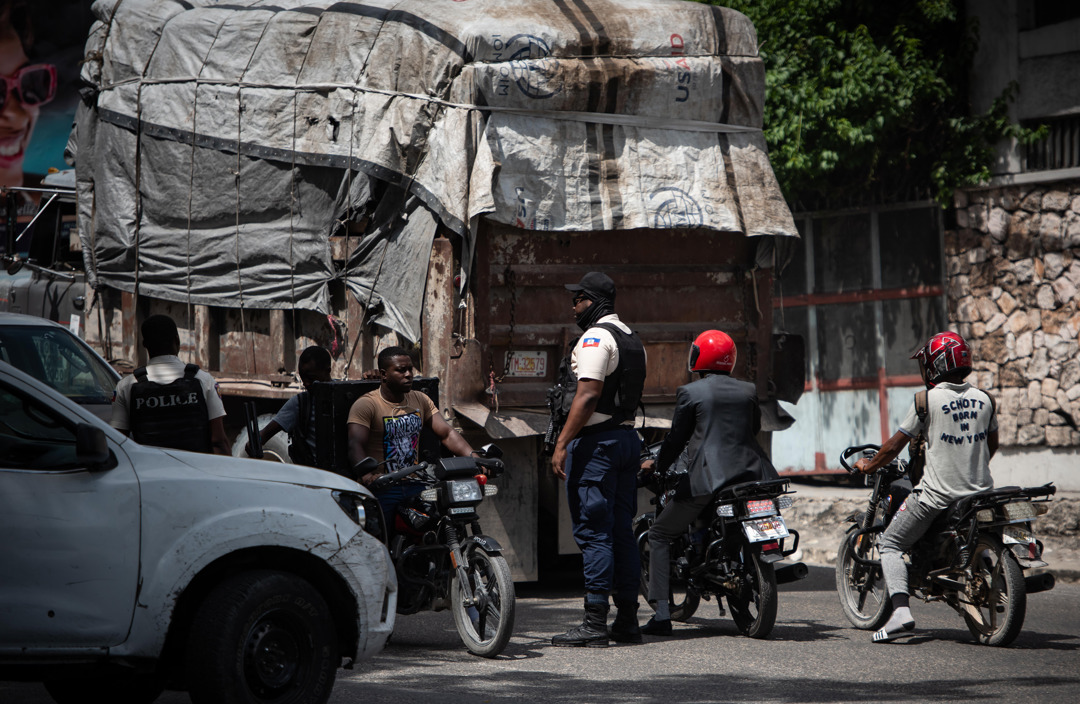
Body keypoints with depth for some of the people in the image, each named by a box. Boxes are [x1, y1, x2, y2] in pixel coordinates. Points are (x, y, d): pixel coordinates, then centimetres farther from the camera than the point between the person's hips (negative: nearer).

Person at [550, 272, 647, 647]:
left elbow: (588, 395, -21)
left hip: (596, 441, -9)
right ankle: (627, 620, 11)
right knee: (621, 531, 11)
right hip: (628, 436, 9)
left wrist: (562, 443, -21)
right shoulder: (632, 339, 18)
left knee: (593, 532, -10)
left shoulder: (595, 338, -12)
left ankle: (595, 623, -13)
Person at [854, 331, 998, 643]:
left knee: (891, 544, 6)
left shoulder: (928, 400, -9)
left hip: (937, 494, -5)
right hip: (980, 490, 5)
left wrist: (869, 465, 15)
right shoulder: (984, 400, 6)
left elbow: (894, 446, -3)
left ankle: (901, 611, -12)